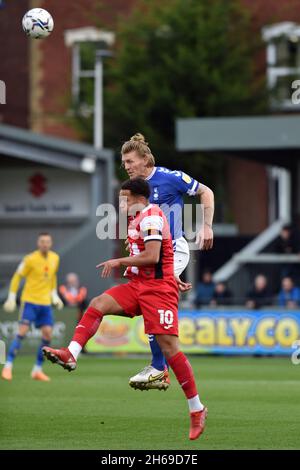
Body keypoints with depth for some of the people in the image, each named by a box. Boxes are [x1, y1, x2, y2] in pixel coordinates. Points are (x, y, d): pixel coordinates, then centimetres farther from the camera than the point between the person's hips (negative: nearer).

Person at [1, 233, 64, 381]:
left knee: (47, 334, -1)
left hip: (45, 303, 6)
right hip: (29, 301, -6)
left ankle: (37, 370, 9)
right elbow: (17, 277, -5)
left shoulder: (55, 258, 6)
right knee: (22, 332, -15)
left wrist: (54, 295, 18)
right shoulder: (30, 259, -12)